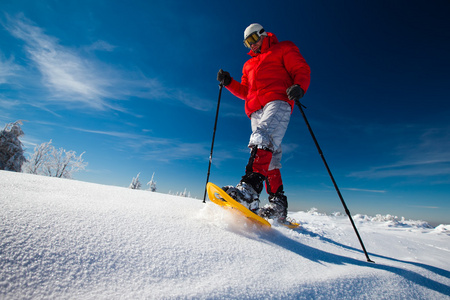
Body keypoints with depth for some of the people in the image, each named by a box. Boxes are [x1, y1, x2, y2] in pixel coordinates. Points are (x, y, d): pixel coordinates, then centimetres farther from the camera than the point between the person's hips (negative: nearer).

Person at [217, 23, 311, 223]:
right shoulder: (249, 64, 36)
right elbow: (245, 92, 29)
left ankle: (249, 189, -44)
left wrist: (299, 87, -14)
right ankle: (278, 205, -3)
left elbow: (302, 70, 7)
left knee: (263, 140, -31)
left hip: (277, 102, -5)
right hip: (256, 111, 6)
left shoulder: (283, 49, 20)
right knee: (271, 157, -3)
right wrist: (228, 82, 14)